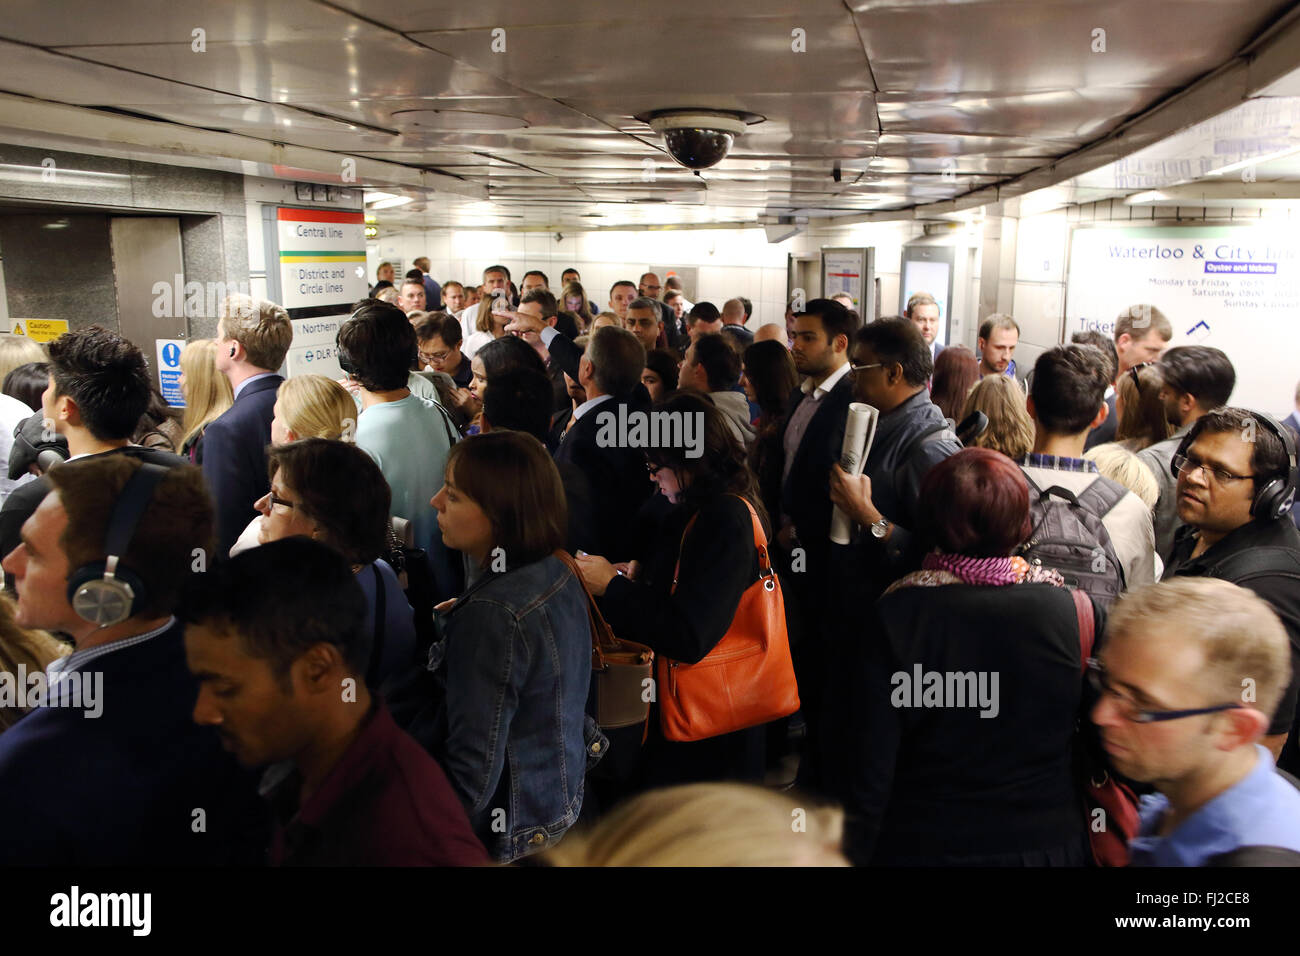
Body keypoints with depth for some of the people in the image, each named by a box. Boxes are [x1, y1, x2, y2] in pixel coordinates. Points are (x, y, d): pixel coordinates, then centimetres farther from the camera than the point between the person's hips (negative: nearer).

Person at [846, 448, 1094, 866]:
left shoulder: (892, 617, -20)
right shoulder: (1075, 611, -14)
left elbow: (870, 779, -16)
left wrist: (853, 854, -5)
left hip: (922, 847, -2)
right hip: (1047, 843, 2)